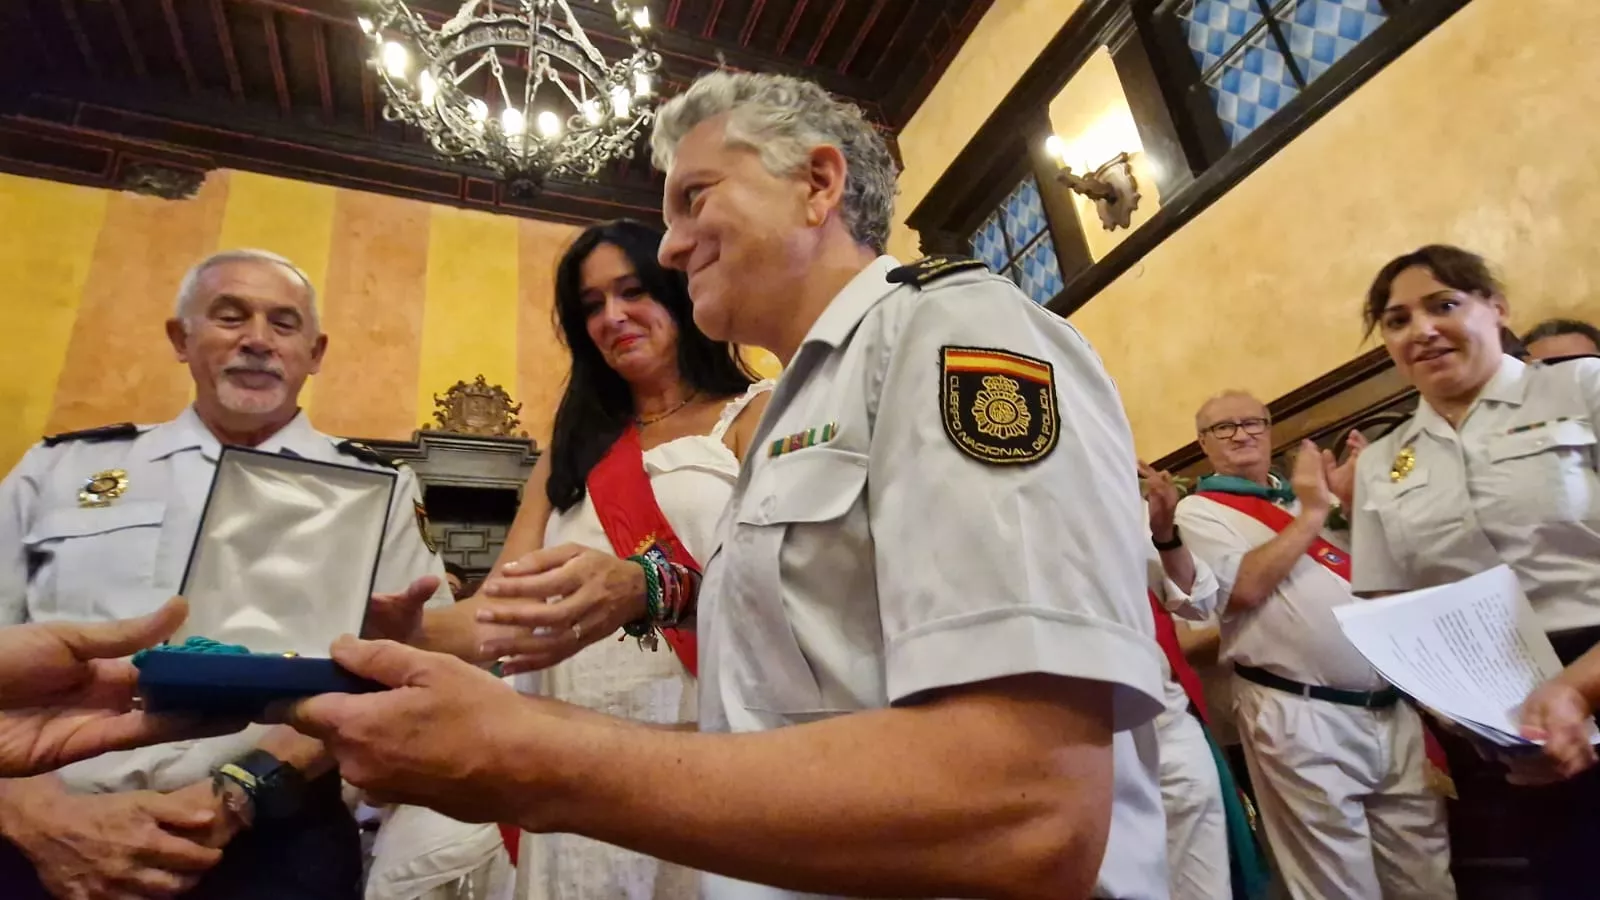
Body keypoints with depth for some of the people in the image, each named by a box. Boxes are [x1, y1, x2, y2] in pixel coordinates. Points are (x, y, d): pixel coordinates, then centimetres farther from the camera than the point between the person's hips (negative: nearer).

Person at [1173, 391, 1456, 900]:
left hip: (1391, 708, 6)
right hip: (1302, 717, -6)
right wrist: (1312, 514, -9)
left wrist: (1355, 499, 5)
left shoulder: (1309, 495, 17)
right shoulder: (1199, 511, -1)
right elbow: (1243, 587, -17)